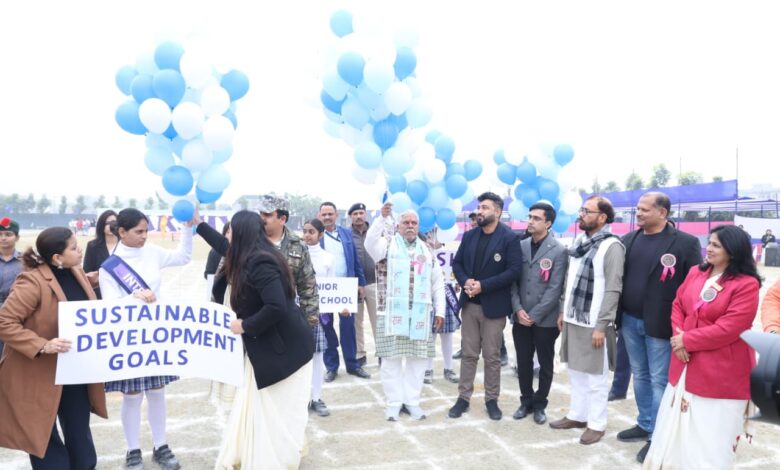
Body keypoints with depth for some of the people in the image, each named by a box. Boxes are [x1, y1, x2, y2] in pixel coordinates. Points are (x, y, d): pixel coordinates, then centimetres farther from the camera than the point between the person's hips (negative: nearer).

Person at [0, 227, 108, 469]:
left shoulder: (77, 273, 3)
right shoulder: (32, 281, -20)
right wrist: (42, 346, -29)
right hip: (39, 374, -6)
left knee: (80, 436, 15)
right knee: (44, 440, 7)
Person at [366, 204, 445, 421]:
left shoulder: (427, 251, 15)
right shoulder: (387, 244, 3)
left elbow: (438, 283, 14)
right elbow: (370, 244, -21)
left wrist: (440, 311, 7)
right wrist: (383, 219, -31)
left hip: (420, 315, 3)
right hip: (391, 313, -3)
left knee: (417, 358, 7)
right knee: (392, 358, 2)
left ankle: (412, 401, 19)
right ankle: (394, 402, 14)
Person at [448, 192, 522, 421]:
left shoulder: (509, 238, -8)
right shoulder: (469, 236, 8)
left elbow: (515, 270, -15)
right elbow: (457, 263, 10)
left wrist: (483, 285, -19)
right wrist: (465, 281, -11)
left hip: (494, 306, -4)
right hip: (470, 304, 4)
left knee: (492, 356, 6)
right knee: (469, 354, 10)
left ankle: (492, 400, 21)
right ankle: (463, 398, 19)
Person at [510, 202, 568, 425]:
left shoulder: (558, 251, -7)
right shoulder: (520, 246, 6)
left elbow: (555, 289, -11)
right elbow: (513, 281, 5)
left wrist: (534, 315, -14)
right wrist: (518, 309, -8)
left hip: (545, 320, -3)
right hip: (521, 318, 3)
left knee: (545, 364, 10)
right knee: (523, 362, 11)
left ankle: (540, 404, 26)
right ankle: (526, 401, 29)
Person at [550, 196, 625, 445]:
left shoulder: (611, 246, -14)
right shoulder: (579, 242, 11)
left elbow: (613, 290, -17)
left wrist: (601, 326, -19)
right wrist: (564, 312, 15)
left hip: (594, 324, -7)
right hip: (573, 319, 8)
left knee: (595, 377, 4)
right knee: (576, 372, 17)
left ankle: (596, 424, 17)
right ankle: (577, 415, 30)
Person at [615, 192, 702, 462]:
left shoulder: (686, 243, -8)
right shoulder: (628, 240, 7)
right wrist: (617, 315, 7)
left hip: (660, 324, -5)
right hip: (630, 321, 5)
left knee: (659, 380, 3)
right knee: (640, 376, 16)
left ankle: (658, 436, 14)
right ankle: (645, 424, 31)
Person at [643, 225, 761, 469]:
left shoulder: (746, 284, -14)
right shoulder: (695, 273, 6)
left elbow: (728, 329, -20)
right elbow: (678, 305, 9)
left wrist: (687, 340, -14)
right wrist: (678, 338, -8)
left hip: (721, 372, -6)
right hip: (687, 365, 6)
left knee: (710, 436, 5)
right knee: (677, 426, 17)